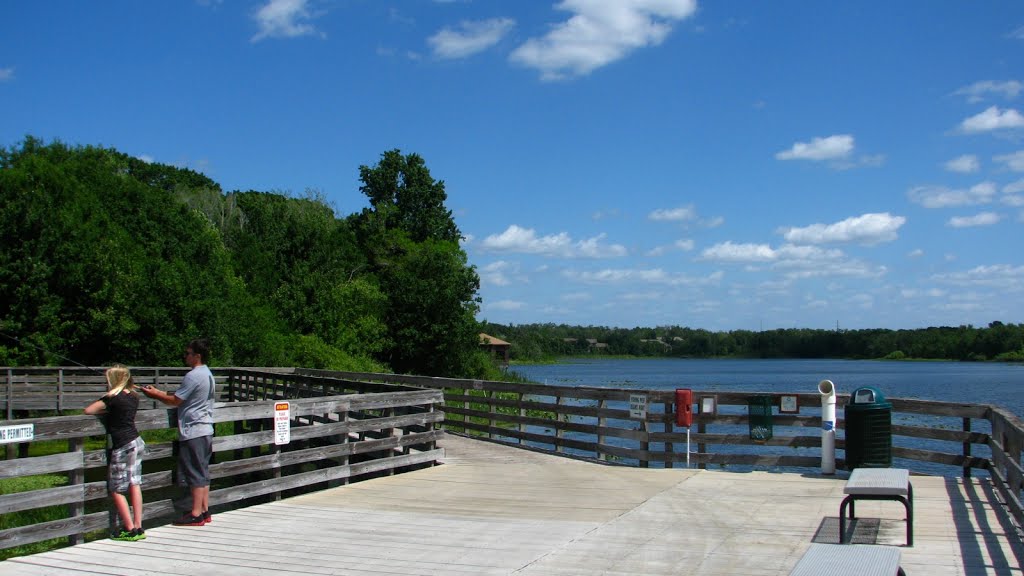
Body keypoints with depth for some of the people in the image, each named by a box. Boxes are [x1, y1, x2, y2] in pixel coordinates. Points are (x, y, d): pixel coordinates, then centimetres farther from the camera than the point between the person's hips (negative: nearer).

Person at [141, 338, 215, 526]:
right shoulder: (208, 374, 14)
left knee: (195, 473, -5)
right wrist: (158, 392, 18)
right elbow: (182, 397, 19)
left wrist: (155, 395, 2)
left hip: (193, 432, -9)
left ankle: (196, 514, -2)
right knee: (203, 472, 12)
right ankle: (204, 511, 16)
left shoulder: (193, 376, -16)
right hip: (206, 430, 9)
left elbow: (175, 400, -11)